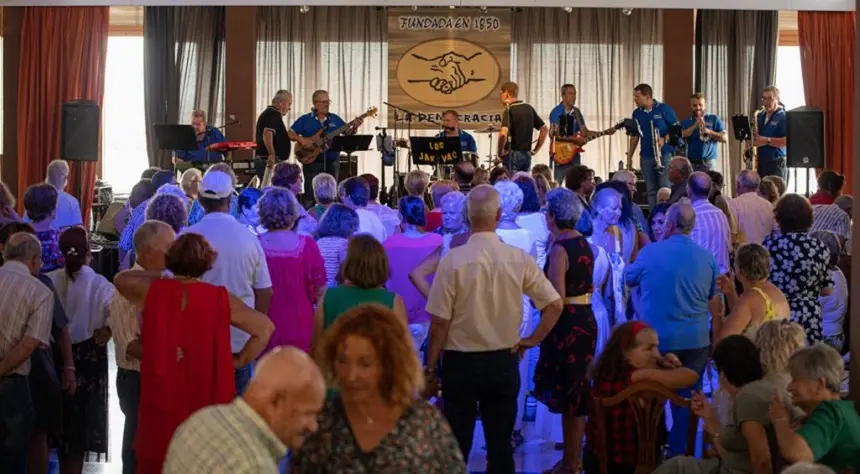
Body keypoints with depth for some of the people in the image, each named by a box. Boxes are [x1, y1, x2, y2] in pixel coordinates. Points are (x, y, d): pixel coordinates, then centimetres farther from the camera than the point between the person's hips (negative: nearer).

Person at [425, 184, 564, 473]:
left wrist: (430, 369, -3)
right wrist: (533, 340, 9)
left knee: (456, 446, 6)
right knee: (501, 445, 13)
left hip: (461, 363, -3)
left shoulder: (453, 260, -16)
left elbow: (439, 323, -13)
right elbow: (555, 305, -3)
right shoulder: (519, 259, -7)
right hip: (503, 362, 3)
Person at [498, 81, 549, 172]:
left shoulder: (509, 110, -12)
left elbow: (503, 133, -28)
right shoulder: (529, 108, 9)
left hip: (512, 154, -7)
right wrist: (536, 149, 14)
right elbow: (545, 129, 14)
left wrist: (500, 151, -14)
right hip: (527, 155, 7)